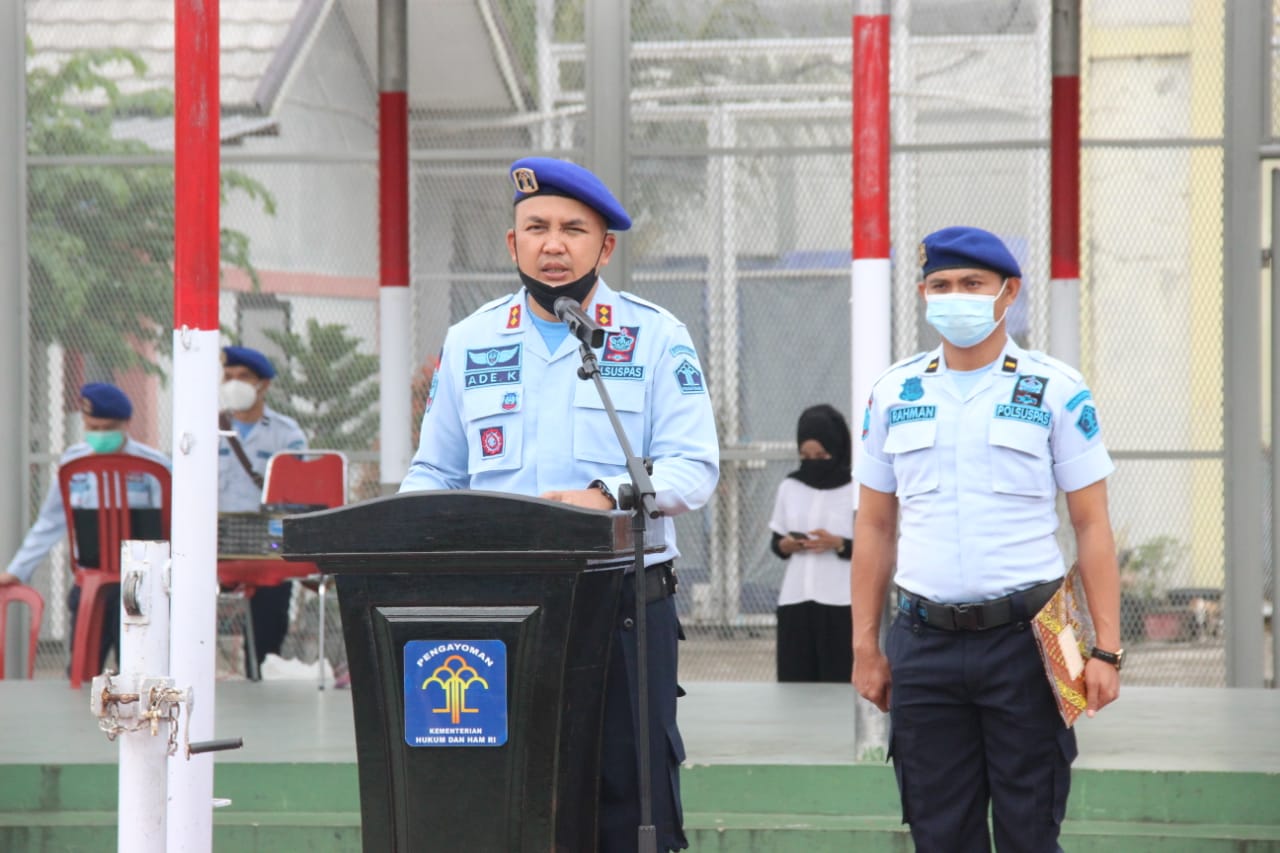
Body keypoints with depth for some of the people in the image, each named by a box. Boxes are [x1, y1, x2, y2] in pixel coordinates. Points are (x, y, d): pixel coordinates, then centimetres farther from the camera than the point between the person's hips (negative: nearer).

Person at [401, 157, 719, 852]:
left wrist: (606, 496, -19)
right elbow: (433, 474, 19)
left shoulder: (655, 337, 6)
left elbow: (693, 469, -2)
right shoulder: (470, 342, 16)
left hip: (627, 605, -2)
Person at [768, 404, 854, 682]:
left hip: (840, 606, -3)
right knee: (794, 680, -2)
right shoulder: (789, 487, 10)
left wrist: (838, 544, -16)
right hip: (794, 603, 3)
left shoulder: (855, 491, -2)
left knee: (839, 681, -8)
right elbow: (775, 541, 17)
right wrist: (785, 545, -5)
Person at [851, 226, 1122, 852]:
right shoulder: (895, 394, 9)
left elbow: (1092, 526, 0)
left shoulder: (1055, 391, 1)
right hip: (924, 642, 3)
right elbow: (874, 528, 13)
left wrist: (1107, 649, -7)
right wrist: (865, 646, 8)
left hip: (1024, 638, -3)